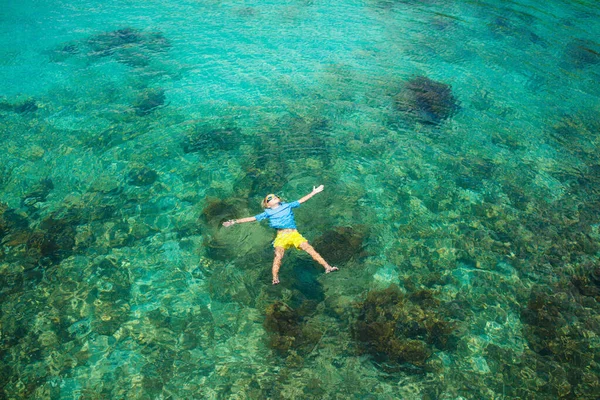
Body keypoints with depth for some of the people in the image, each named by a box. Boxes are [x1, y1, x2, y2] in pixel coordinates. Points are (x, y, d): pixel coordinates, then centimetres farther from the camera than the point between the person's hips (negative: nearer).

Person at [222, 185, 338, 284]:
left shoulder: (287, 206, 20)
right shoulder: (268, 213, 15)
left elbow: (301, 200, 27)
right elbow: (252, 218, 12)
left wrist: (314, 192, 29)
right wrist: (235, 222, 7)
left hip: (295, 234, 1)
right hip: (281, 236, -1)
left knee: (309, 249, -15)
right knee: (278, 255, -26)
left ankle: (327, 267, -16)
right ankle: (275, 278, -33)